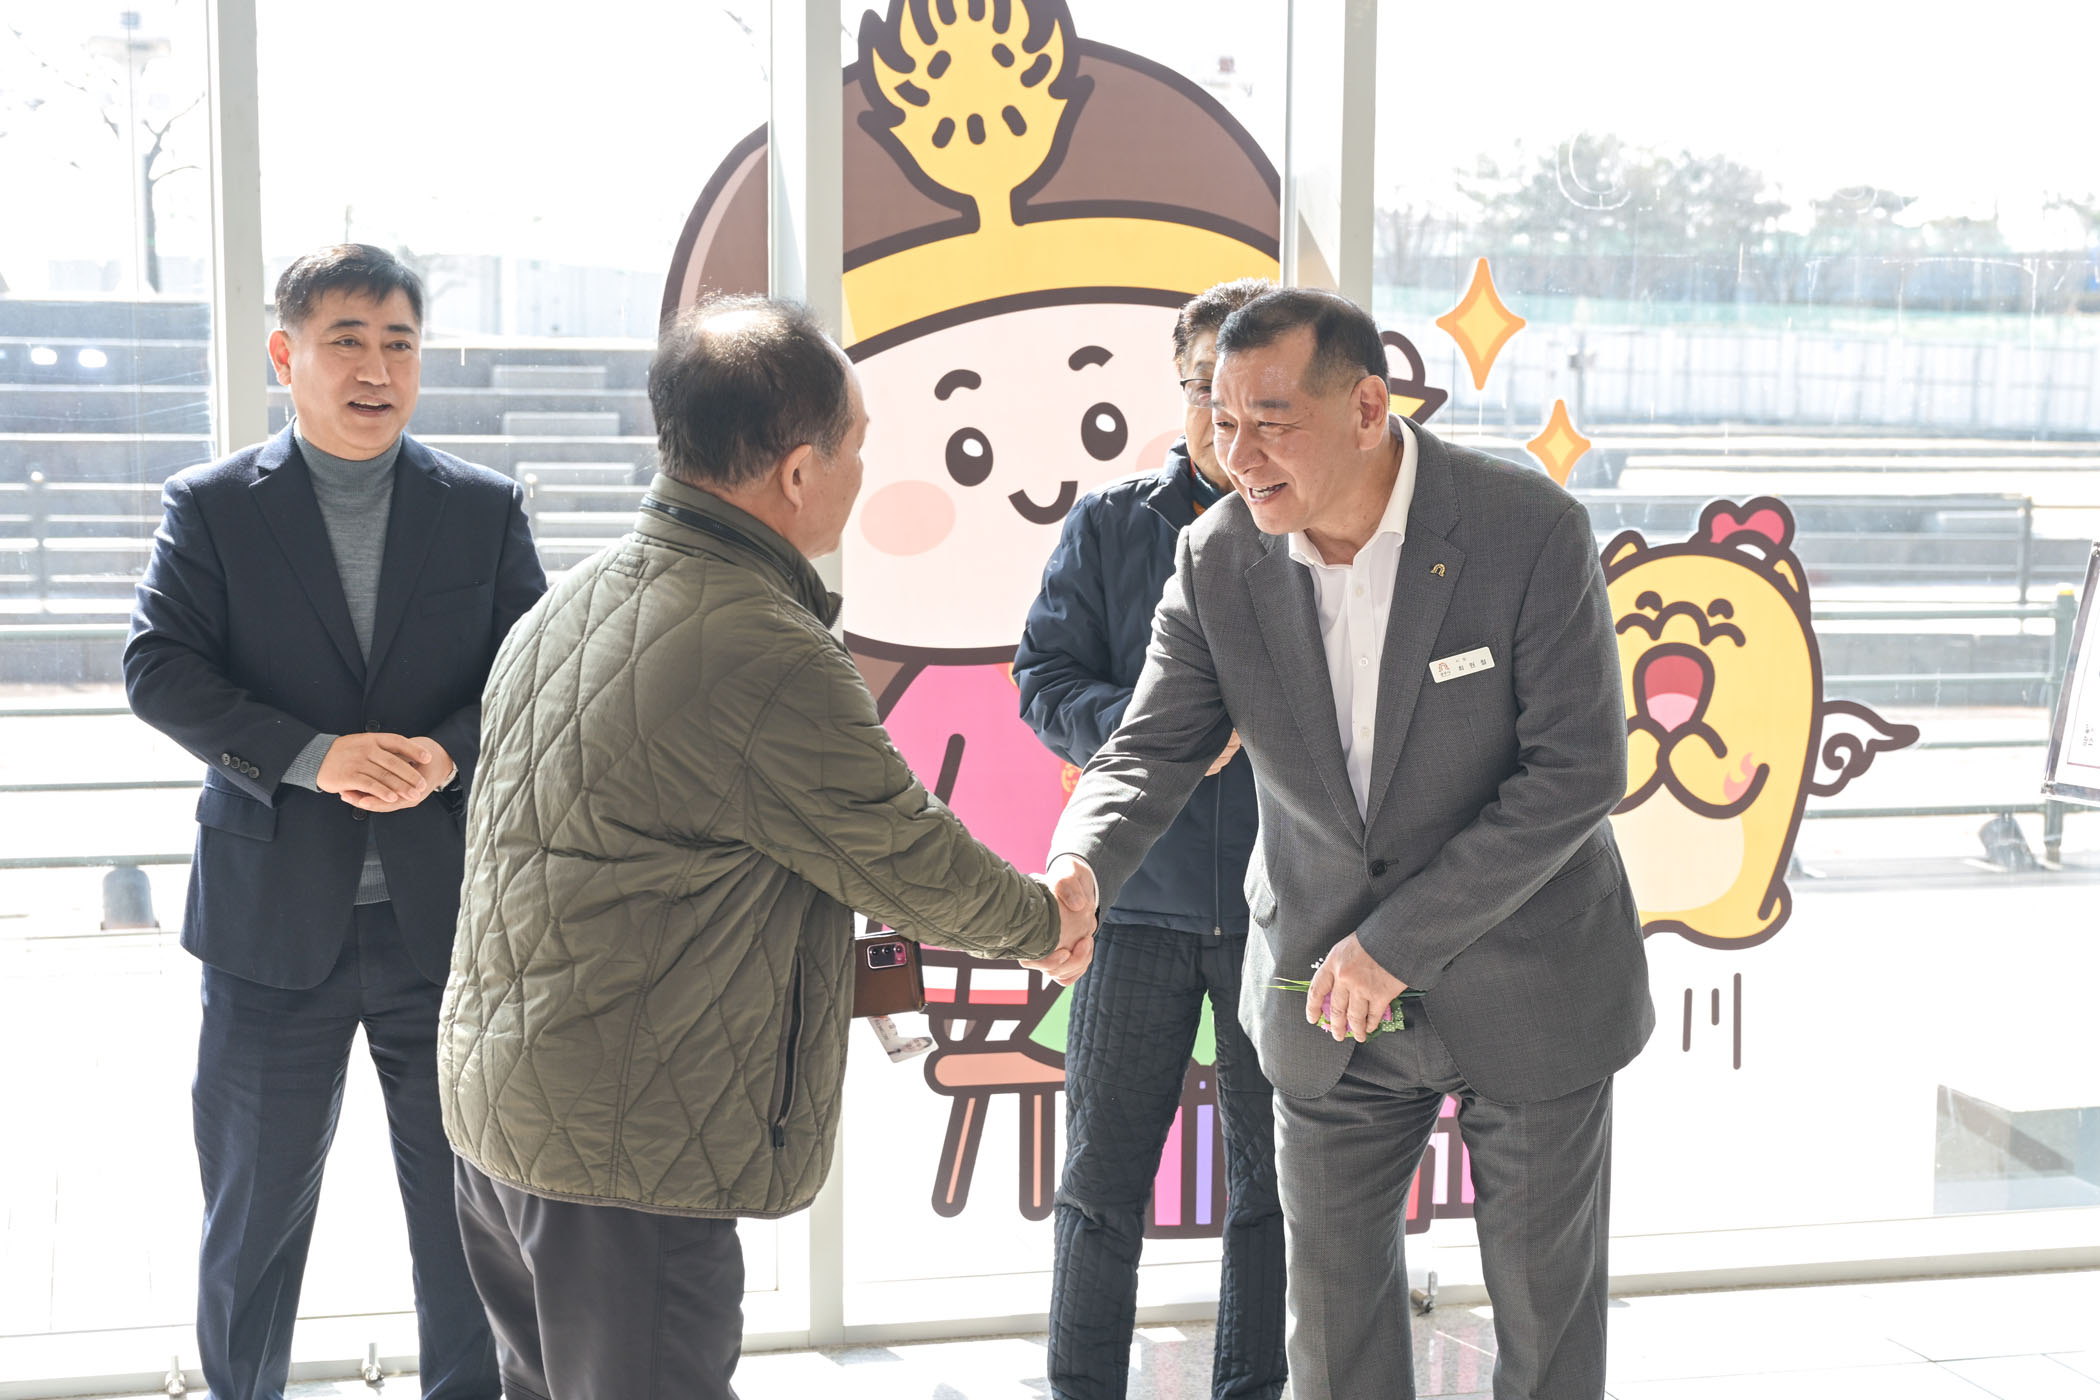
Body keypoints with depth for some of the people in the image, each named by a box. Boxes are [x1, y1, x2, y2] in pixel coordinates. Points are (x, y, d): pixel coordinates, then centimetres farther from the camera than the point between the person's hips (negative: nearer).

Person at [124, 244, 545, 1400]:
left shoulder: (486, 510, 5)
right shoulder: (211, 505, 1)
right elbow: (157, 670, -9)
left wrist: (446, 756, -21)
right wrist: (313, 758, -22)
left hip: (448, 910, 1)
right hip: (274, 915, -1)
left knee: (467, 1202, 11)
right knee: (253, 1204, 12)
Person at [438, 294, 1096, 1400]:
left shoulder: (563, 610, 8)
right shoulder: (761, 656, -22)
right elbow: (911, 864, -10)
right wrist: (1044, 921, 9)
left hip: (494, 1101, 10)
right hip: (626, 1146, -10)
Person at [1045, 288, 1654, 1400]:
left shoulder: (1531, 530, -20)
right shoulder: (1218, 560, -8)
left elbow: (1578, 769, -21)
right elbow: (1152, 749, -7)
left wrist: (1398, 940, -23)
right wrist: (1079, 870, -30)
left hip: (1527, 993, -3)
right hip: (1325, 1000, 3)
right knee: (1333, 1310, 14)